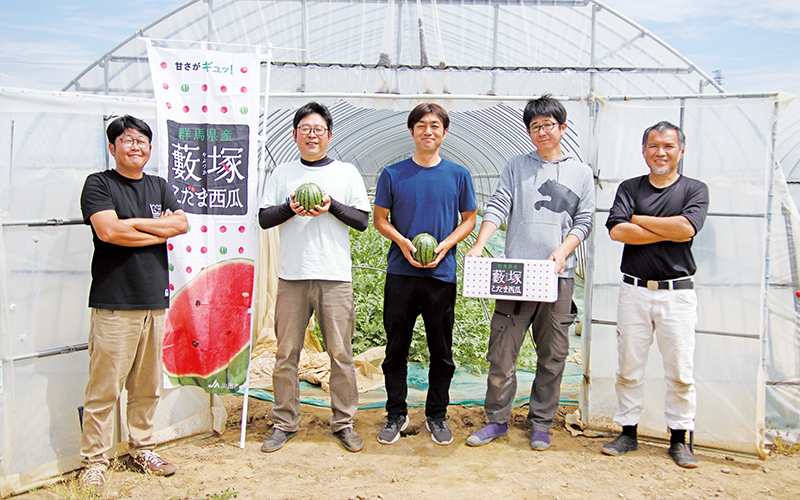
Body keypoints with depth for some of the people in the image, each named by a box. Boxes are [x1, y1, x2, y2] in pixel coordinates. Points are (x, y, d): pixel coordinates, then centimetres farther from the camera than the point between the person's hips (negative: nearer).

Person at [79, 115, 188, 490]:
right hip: (114, 303, -5)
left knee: (147, 385, 10)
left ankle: (141, 451, 23)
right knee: (105, 387, -3)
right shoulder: (98, 184, 2)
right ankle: (94, 460, 9)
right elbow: (108, 230, -13)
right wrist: (160, 230, -4)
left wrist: (132, 223, -6)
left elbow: (182, 223, 4)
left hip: (155, 300, 5)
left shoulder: (159, 187, 18)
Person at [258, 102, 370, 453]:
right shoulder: (281, 174, 13)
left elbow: (362, 220, 5)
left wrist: (332, 206, -10)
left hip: (335, 277, -1)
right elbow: (264, 218, 9)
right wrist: (290, 207, -9)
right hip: (292, 276, 1)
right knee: (286, 353, 4)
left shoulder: (347, 173, 10)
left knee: (341, 353, 0)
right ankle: (285, 422, 17)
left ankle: (343, 422, 13)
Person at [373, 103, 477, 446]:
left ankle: (437, 415, 23)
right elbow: (379, 218, 8)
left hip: (441, 274, 0)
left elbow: (469, 219, 9)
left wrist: (445, 245, -8)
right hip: (400, 273, 0)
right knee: (396, 348, 6)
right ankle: (396, 415, 21)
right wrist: (402, 242, -10)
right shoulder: (392, 174, 3)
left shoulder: (458, 175, 5)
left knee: (441, 351, 7)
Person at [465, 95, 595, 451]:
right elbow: (497, 208, 2)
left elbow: (583, 222, 8)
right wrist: (478, 246, -14)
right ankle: (498, 419, 14)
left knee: (552, 355, 6)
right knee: (502, 351, -1)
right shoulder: (516, 167, 12)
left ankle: (540, 423, 19)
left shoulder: (581, 172, 13)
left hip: (558, 276, 1)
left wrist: (561, 253, -9)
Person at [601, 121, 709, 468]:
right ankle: (628, 432, 17)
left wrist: (638, 220, -5)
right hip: (635, 291, 1)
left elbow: (686, 227, -14)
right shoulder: (629, 188, 10)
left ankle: (679, 439, 14)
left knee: (680, 370, 1)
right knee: (629, 367, 5)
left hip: (677, 293, -1)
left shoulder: (695, 190, 6)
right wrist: (669, 231, -9)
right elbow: (617, 230, -7)